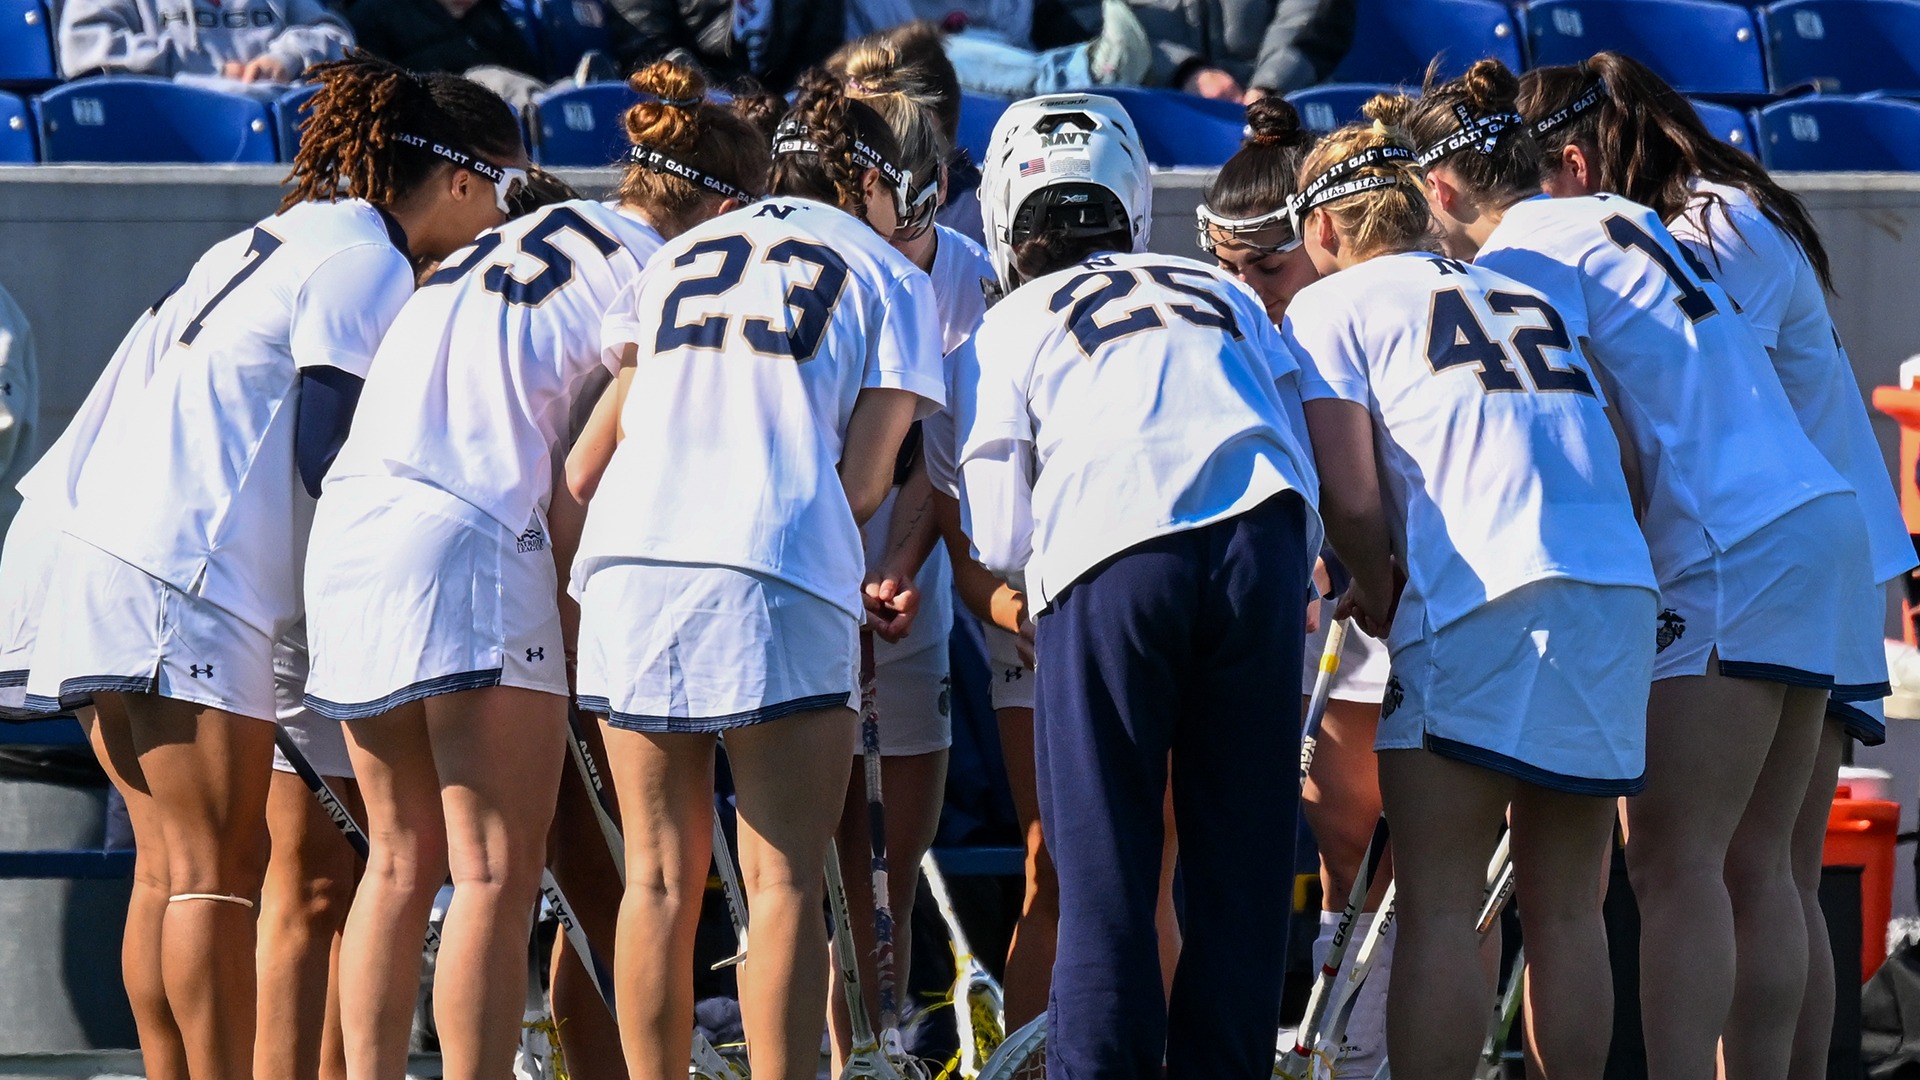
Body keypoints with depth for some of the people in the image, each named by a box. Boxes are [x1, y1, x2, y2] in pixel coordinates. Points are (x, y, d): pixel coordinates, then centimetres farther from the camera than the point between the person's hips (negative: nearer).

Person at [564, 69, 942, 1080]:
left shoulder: (679, 256, 23)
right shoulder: (889, 279, 12)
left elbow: (591, 459, 19)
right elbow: (863, 483, 4)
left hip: (630, 562, 4)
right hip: (777, 579, -4)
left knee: (662, 876, 8)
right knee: (784, 882, -2)